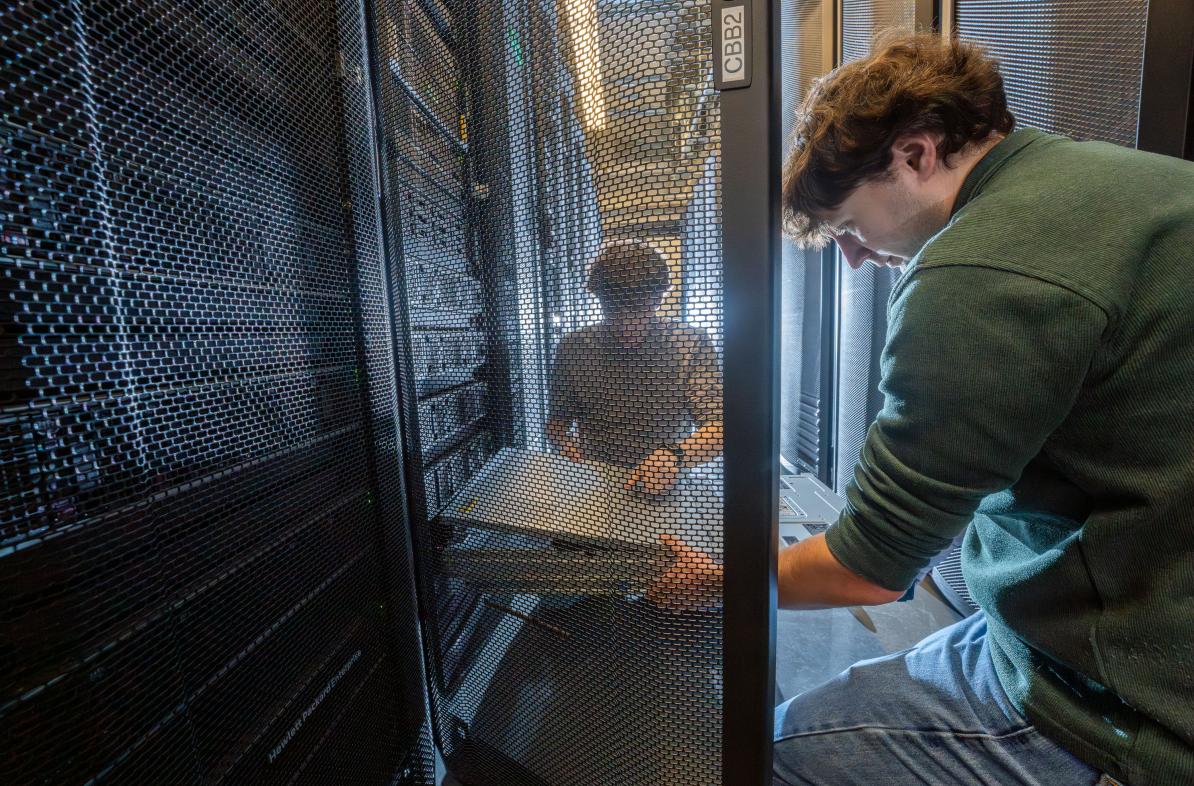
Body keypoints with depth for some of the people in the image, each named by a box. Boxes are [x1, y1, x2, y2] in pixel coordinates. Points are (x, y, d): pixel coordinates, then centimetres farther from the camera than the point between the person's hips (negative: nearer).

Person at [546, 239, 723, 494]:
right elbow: (556, 423, 9)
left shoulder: (691, 343, -4)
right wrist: (568, 446, -13)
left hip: (665, 490, 0)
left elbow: (718, 427, -9)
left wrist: (674, 456, -28)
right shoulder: (574, 347, 1)